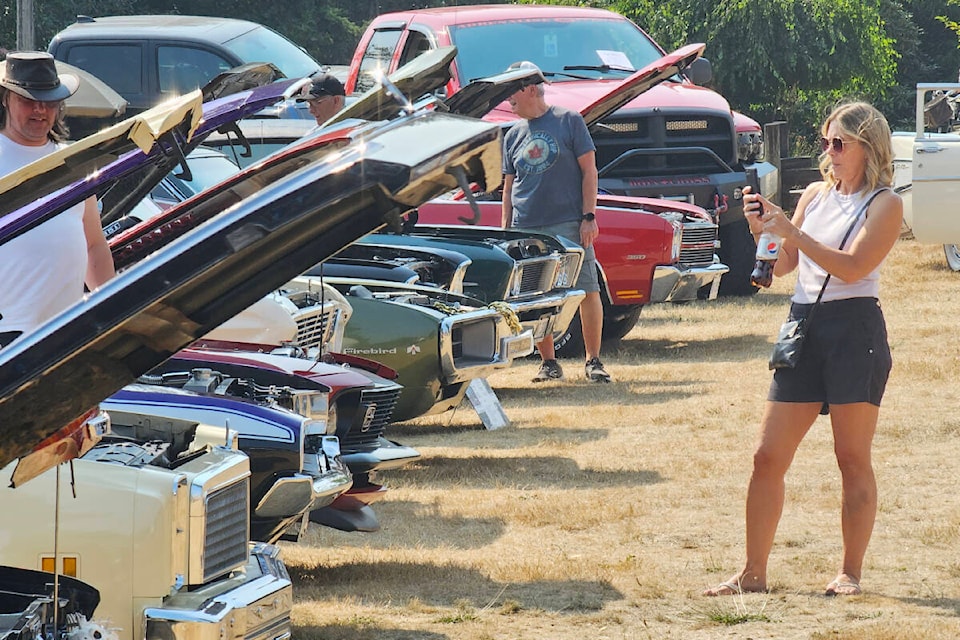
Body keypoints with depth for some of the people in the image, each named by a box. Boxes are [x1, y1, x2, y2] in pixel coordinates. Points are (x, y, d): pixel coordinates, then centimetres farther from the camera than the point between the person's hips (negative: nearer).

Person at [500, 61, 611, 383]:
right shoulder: (513, 135, 15)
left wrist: (588, 217, -7)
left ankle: (593, 361, 0)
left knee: (587, 291, -7)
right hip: (526, 229, 4)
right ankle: (548, 362, 11)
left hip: (569, 224, -4)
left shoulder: (569, 121, 2)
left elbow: (589, 171, 0)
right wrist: (505, 230, 13)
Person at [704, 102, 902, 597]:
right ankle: (753, 573, 7)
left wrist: (790, 231, -18)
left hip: (855, 329, -6)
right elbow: (783, 264, 18)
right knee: (768, 456, 2)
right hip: (804, 328, 6)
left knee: (853, 458, -1)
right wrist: (763, 228, 0)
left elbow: (851, 267, -16)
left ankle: (850, 572, 7)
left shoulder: (885, 204, -4)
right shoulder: (816, 194, 15)